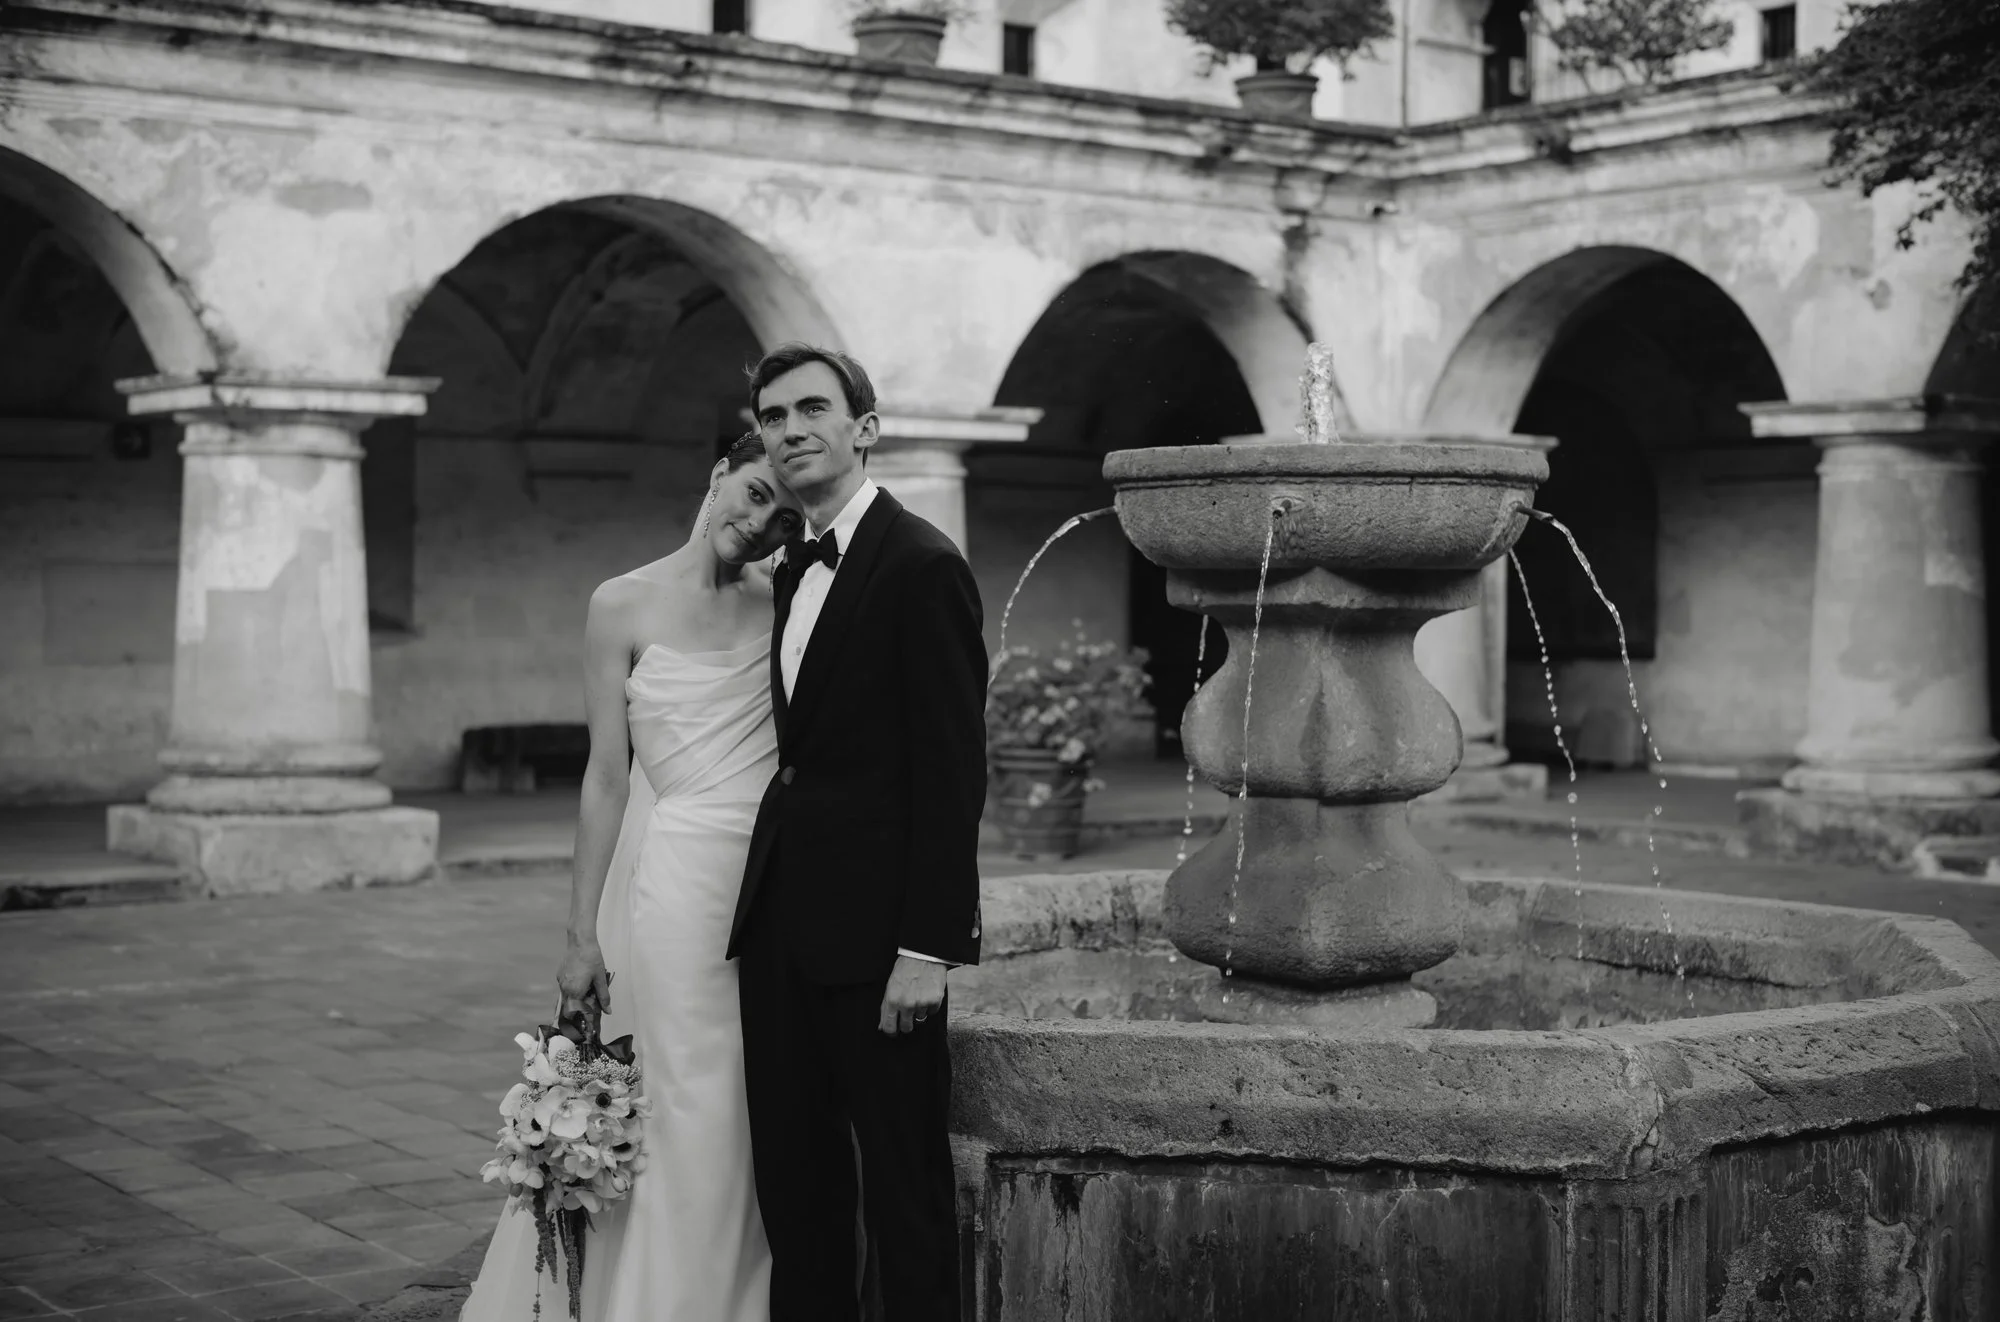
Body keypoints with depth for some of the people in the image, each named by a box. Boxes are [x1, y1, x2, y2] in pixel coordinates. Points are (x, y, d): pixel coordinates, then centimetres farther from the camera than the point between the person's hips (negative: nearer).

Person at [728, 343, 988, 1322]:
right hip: (779, 920, 8)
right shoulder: (794, 568, 15)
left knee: (902, 1184, 1)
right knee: (792, 1178, 12)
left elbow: (952, 774, -14)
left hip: (874, 932, -8)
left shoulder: (922, 567, -10)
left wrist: (928, 947, -18)